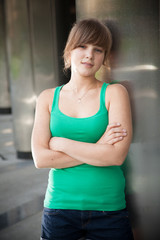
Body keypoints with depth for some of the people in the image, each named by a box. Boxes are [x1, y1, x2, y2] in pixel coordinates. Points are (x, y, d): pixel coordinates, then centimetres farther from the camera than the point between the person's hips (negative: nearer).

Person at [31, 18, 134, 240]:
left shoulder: (114, 93, -3)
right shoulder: (48, 98, 3)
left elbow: (117, 155, -15)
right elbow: (40, 159, -7)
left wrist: (60, 142, -11)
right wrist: (97, 149, -13)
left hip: (108, 210, -1)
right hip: (59, 206, 2)